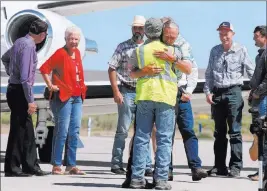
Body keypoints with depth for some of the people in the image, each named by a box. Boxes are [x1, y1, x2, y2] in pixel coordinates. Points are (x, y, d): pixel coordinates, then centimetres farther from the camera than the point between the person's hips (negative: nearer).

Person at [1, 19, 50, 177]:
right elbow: (26, 76, -23)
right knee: (18, 130, -5)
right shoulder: (29, 46, -18)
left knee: (27, 131, 11)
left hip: (14, 88, 10)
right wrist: (31, 100, -21)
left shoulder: (20, 42, 11)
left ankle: (30, 166, 15)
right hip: (20, 91, -10)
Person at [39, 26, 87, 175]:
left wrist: (82, 87, 14)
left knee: (74, 132, 8)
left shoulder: (77, 52, 12)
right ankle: (56, 165, 0)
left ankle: (71, 165, 13)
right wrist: (51, 86, -13)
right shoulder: (60, 53, -10)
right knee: (62, 131, -6)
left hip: (77, 97, 7)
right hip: (63, 96, -7)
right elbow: (44, 69, -14)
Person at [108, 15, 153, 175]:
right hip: (127, 92, -3)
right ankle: (116, 164, 7)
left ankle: (147, 165, 8)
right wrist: (116, 91, -8)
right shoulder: (123, 47, 2)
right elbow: (112, 69, -1)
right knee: (123, 130, 0)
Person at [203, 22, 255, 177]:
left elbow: (251, 71, -2)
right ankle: (220, 166, 14)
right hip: (217, 94, 4)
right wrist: (208, 91, 3)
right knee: (219, 132, 9)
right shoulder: (215, 51, 11)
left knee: (235, 131, -6)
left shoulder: (241, 50, 0)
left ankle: (236, 166, -4)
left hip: (233, 92, -4)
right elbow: (209, 73, 13)